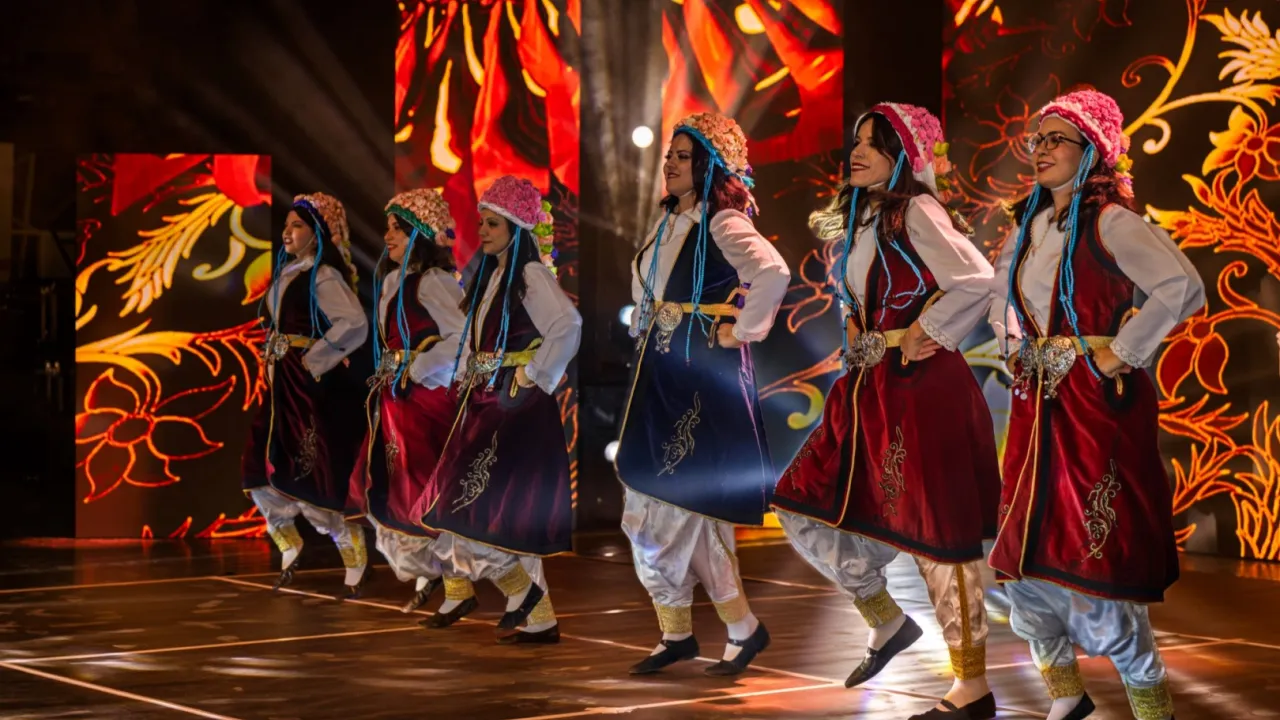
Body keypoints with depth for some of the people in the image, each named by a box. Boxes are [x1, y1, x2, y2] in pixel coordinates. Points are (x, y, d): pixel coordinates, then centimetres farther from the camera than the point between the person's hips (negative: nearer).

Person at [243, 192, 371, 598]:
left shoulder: (324, 276, -13)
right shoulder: (287, 273, 13)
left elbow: (354, 324, -26)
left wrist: (314, 361, -19)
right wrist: (274, 360, 12)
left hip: (318, 386, -9)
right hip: (285, 383, 9)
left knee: (320, 475, -4)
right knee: (263, 467, 7)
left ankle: (355, 565, 8)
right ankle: (289, 550, 24)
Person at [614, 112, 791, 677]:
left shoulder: (721, 223, -15)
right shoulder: (669, 221, 11)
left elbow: (773, 273, -33)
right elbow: (643, 278, 32)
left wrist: (743, 331, -22)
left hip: (707, 376, -9)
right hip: (660, 373, 9)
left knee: (690, 504, -5)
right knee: (649, 508, 8)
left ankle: (744, 628, 10)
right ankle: (676, 633, 18)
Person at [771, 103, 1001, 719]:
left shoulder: (915, 211, -10)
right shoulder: (861, 219, 15)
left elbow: (976, 281, -23)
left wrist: (925, 337, -13)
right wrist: (859, 346, 14)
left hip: (921, 388, -9)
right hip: (867, 390, 9)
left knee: (933, 532, -4)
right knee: (805, 509, 8)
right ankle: (888, 622, 24)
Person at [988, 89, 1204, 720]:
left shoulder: (1110, 223, -10)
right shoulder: (1029, 225, 12)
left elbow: (1182, 288, -22)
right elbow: (1002, 293, 32)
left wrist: (1121, 353, -18)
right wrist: (1013, 344, 16)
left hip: (1096, 404, -8)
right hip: (1037, 403, 8)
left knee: (1092, 561, -9)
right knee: (1026, 565, 8)